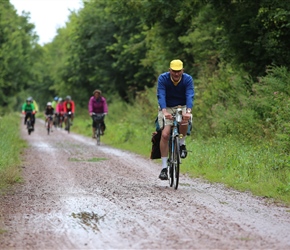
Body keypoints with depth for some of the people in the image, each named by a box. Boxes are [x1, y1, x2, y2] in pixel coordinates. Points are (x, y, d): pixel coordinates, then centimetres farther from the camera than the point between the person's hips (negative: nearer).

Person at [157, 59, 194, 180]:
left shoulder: (188, 79, -17)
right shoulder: (163, 78, -18)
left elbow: (190, 96, -29)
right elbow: (161, 96, -29)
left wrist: (188, 111, -48)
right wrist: (164, 111, -47)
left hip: (182, 107, 0)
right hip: (167, 108, 0)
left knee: (184, 122, -34)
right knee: (165, 134, -19)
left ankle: (182, 144, -2)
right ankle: (164, 167, -11)